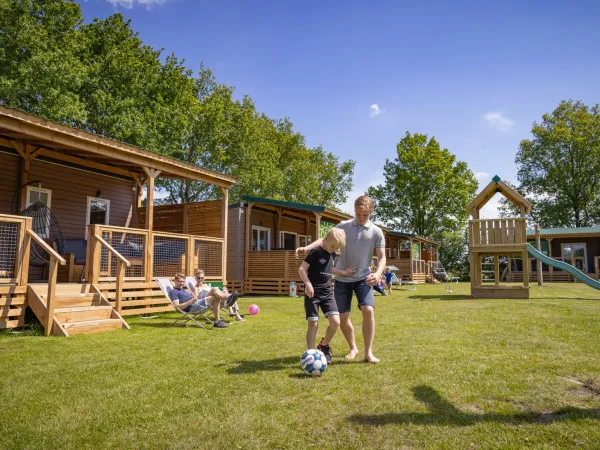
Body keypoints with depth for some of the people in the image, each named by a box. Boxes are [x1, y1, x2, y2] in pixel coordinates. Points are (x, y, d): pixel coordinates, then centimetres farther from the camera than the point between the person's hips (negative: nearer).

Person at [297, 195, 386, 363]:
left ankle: (368, 352, -5)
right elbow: (325, 240, 1)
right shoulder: (343, 226, 0)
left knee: (368, 310, -20)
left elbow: (382, 257, -3)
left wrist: (378, 273, -22)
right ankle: (353, 348, 26)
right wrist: (307, 248, -16)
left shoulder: (376, 232, -3)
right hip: (342, 279, 1)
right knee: (342, 317, 3)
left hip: (363, 278, -1)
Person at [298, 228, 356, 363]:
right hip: (313, 293, -6)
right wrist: (308, 284, -25)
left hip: (327, 292, 6)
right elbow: (302, 269, -14)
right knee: (313, 324, -4)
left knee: (336, 322, -6)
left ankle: (324, 346, 19)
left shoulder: (332, 255, 11)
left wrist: (344, 272, 26)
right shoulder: (316, 252, -12)